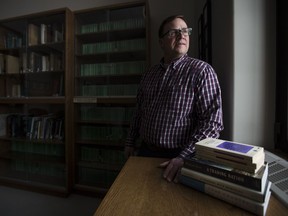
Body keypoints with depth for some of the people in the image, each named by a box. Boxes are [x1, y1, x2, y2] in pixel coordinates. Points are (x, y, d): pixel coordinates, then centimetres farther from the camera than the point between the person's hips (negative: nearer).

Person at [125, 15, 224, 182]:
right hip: (145, 152, 6)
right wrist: (131, 142, 11)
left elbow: (212, 121, -17)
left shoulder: (202, 70, -11)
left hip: (176, 158, -5)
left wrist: (185, 157, -26)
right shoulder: (149, 74, 6)